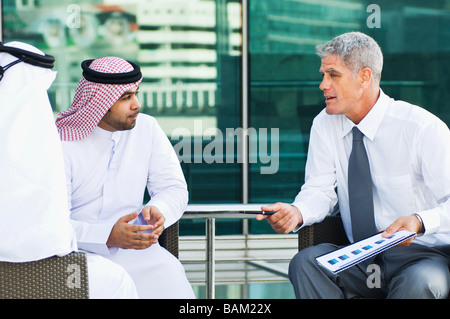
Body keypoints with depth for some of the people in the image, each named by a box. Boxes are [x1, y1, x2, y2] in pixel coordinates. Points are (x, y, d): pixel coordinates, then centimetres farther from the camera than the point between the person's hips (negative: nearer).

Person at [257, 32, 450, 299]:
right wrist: (296, 213, -19)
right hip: (360, 256, 5)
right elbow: (320, 191, 4)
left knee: (418, 282, -38)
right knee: (305, 262, -24)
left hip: (423, 257, -4)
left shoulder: (424, 128, -11)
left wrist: (419, 221, -31)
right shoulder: (325, 125, 4)